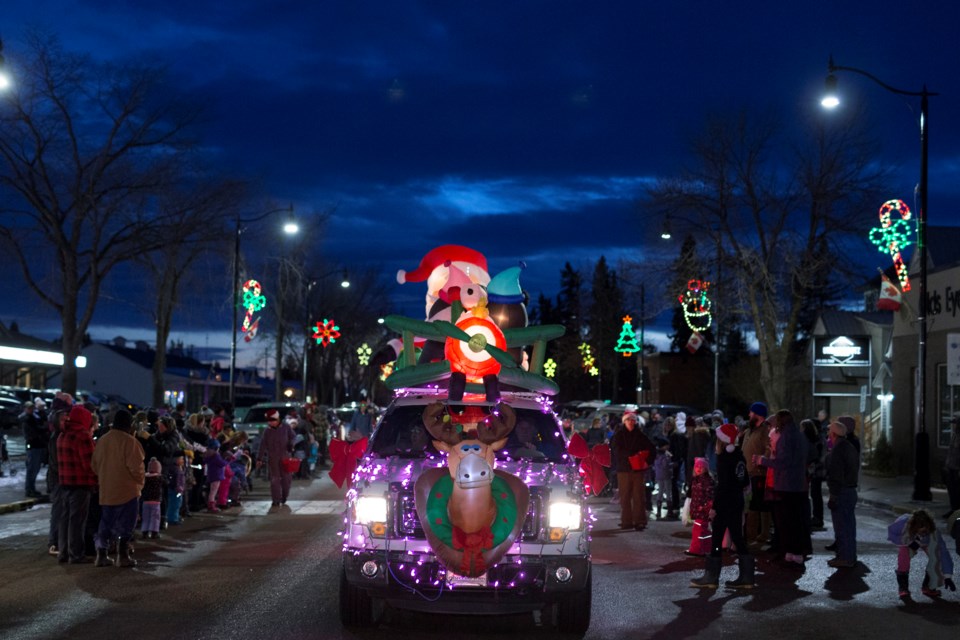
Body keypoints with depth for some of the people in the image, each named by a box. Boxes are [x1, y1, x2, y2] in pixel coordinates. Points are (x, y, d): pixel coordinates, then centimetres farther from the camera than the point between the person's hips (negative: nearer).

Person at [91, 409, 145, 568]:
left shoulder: (102, 440, 6)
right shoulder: (129, 441, -14)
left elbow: (95, 465, 12)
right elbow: (136, 467, -17)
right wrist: (140, 480, 1)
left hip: (106, 490, 6)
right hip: (127, 489, -6)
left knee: (106, 523, 15)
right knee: (126, 524, 3)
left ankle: (102, 554, 16)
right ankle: (122, 556, 3)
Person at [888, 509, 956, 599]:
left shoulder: (933, 532, -40)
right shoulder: (903, 523, -43)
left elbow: (943, 552, -39)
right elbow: (891, 533, -24)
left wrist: (947, 577, -42)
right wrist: (908, 542, -37)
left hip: (925, 543, 1)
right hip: (906, 540, -1)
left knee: (936, 558, -21)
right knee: (904, 555, -31)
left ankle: (928, 587, 4)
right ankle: (903, 588, -14)